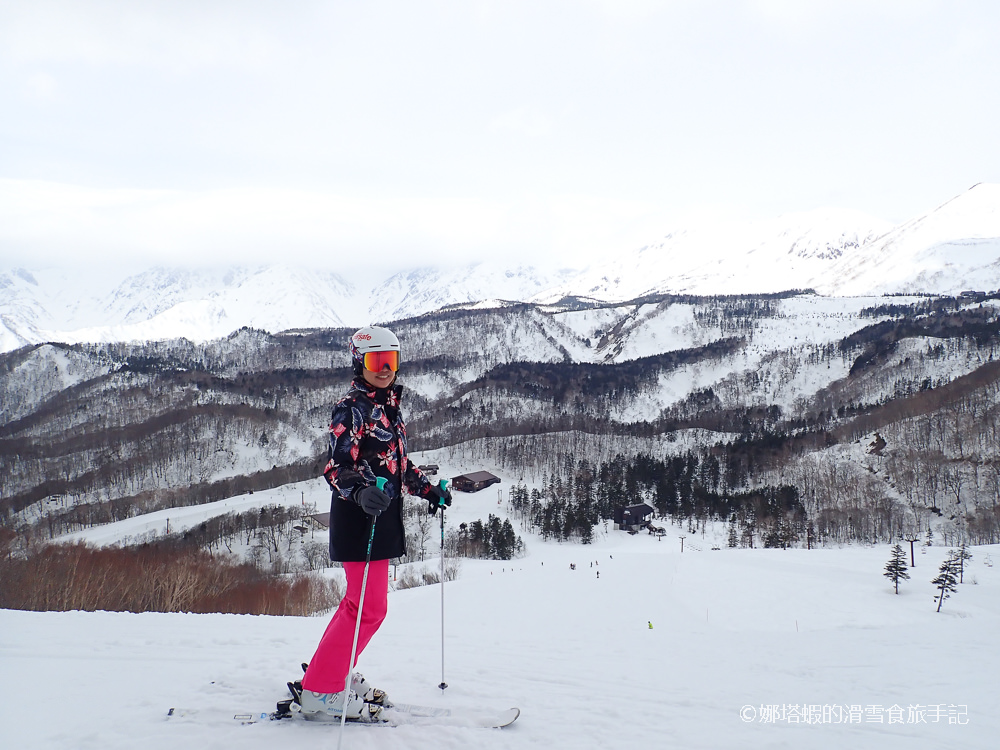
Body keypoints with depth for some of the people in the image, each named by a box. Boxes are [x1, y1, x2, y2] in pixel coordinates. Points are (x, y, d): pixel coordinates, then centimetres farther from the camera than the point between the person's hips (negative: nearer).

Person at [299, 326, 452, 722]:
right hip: (359, 516, -10)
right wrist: (362, 492, -40)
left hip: (382, 515, 10)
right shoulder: (352, 408, -13)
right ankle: (320, 691, -4)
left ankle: (336, 674, 29)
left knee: (365, 602, 17)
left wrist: (428, 488, 21)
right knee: (369, 607, -10)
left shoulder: (389, 406, 15)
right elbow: (337, 466, -22)